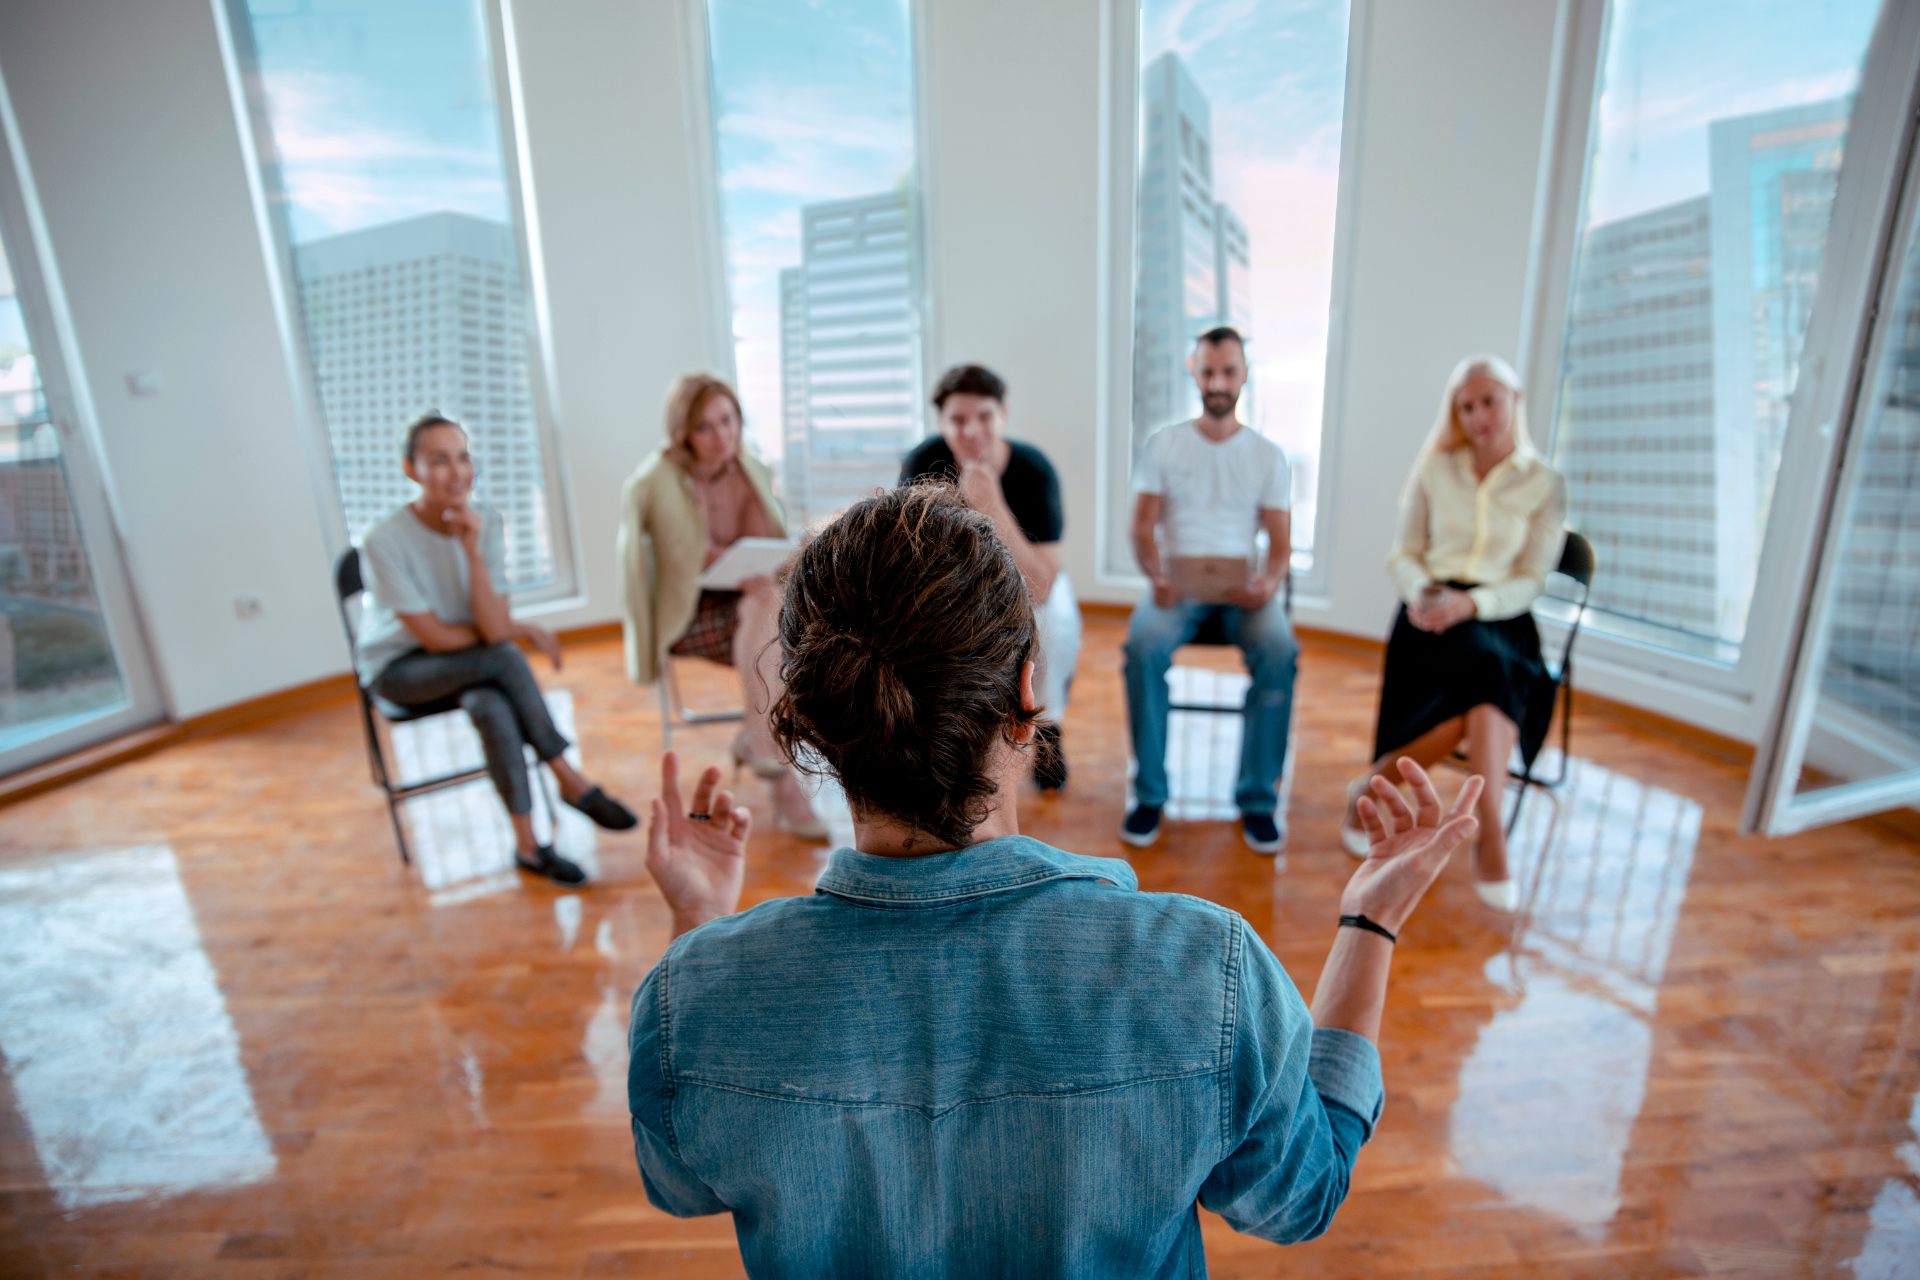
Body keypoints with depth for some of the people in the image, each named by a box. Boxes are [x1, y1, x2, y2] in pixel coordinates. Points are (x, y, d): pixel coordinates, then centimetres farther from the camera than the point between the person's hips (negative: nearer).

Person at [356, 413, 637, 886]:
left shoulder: (486, 521, -14)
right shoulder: (384, 542, -23)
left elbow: (494, 627, -22)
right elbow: (436, 638, -18)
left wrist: (473, 551, -31)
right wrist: (521, 632, -13)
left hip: (473, 663, 3)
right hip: (399, 668, -3)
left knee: (492, 707, -31)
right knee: (505, 657, -31)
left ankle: (527, 844, -19)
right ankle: (569, 779, -20)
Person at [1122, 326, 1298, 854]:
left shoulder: (1268, 455, 13)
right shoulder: (1163, 444, 10)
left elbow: (1280, 543, 8)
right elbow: (1142, 528, 3)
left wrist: (1270, 581, -15)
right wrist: (1158, 576, -18)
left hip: (1242, 585, 1)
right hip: (1176, 580, -1)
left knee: (1279, 652, -30)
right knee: (1144, 645, -32)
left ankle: (1258, 797, -14)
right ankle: (1149, 794, -17)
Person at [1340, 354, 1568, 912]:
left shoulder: (1546, 484, 8)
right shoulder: (1435, 470, 11)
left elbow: (1530, 580, 1)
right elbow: (1403, 554, 10)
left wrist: (1470, 602, -19)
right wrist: (1419, 591, -13)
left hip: (1499, 617, 1)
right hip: (1429, 613, -1)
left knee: (1490, 678, -35)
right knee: (1489, 672, -33)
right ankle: (1490, 837, -26)